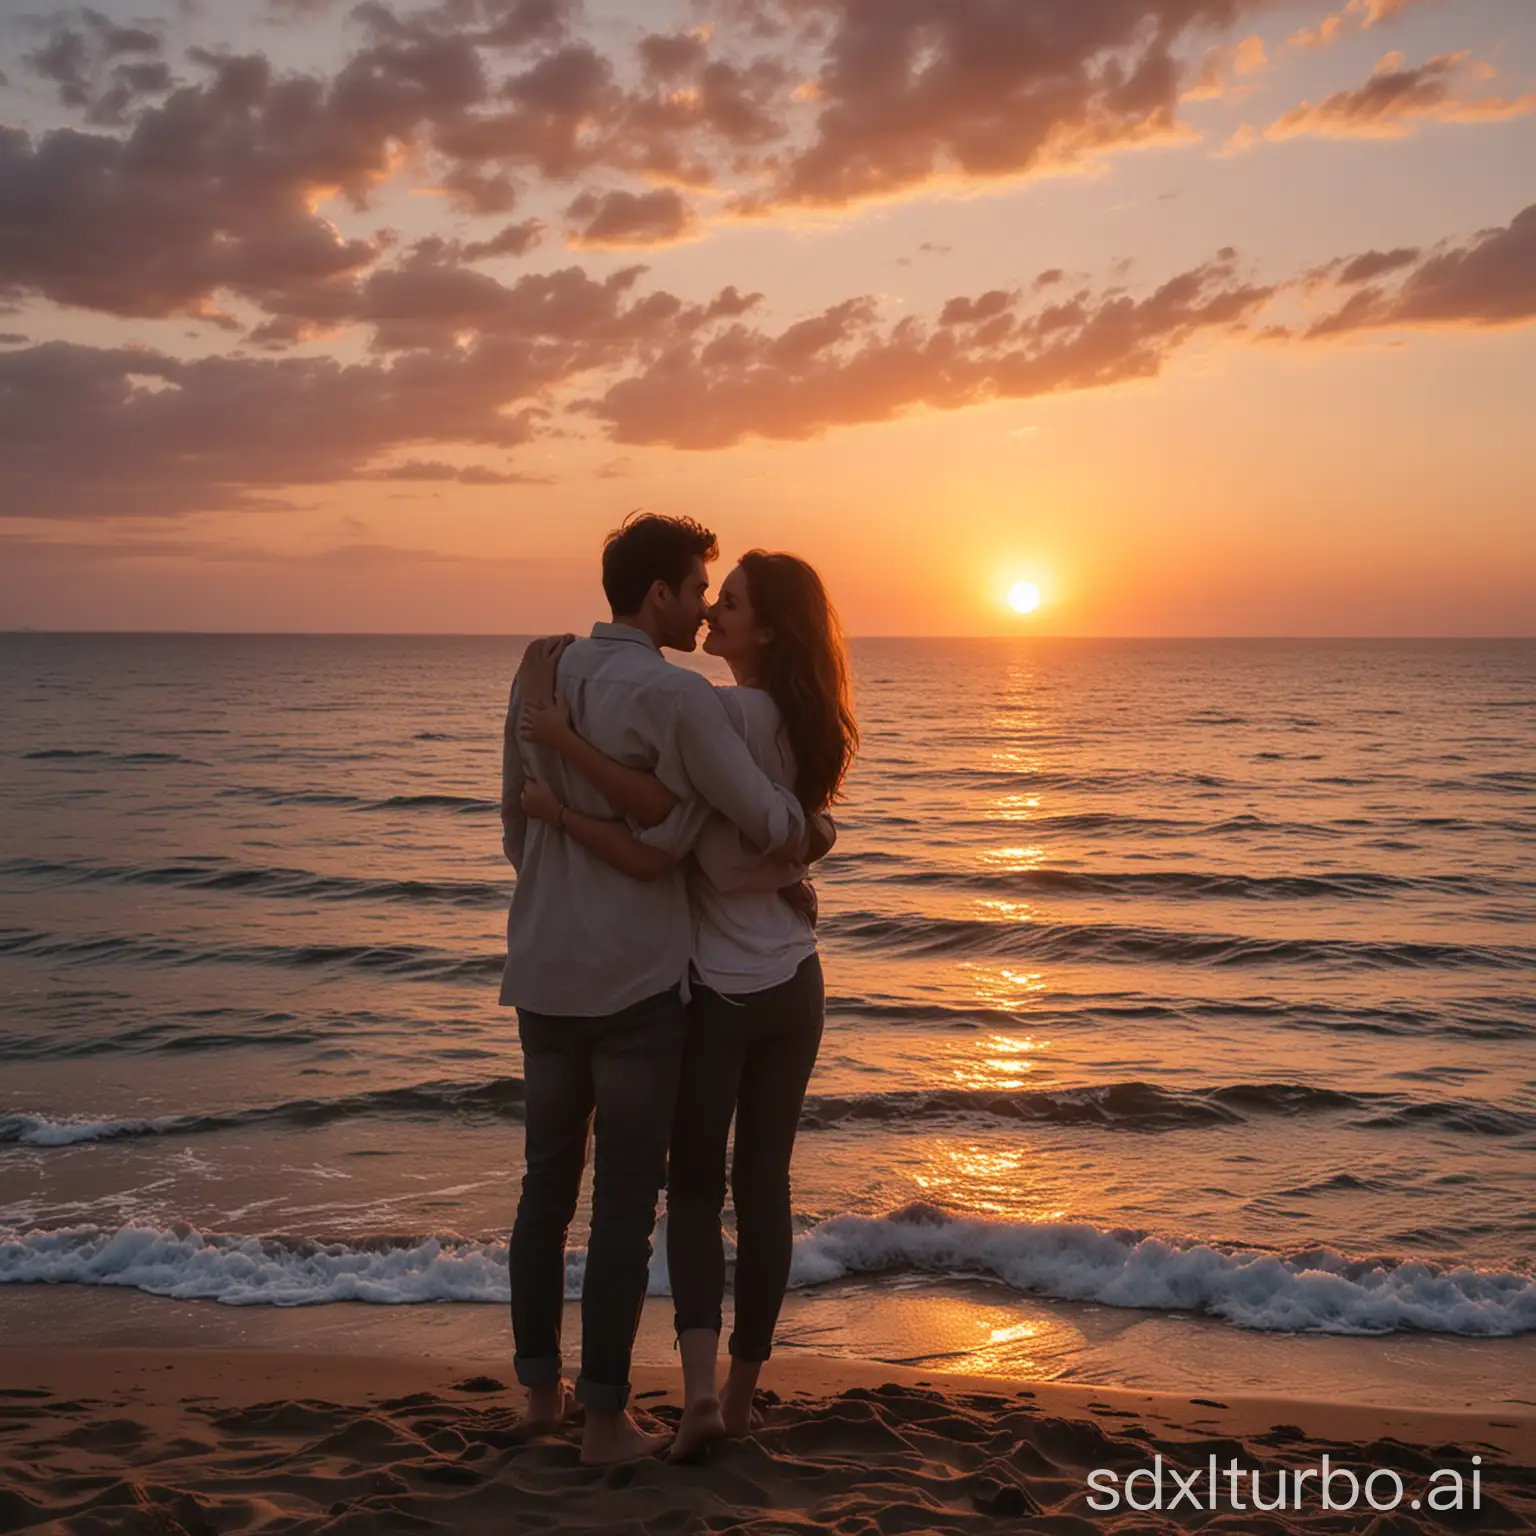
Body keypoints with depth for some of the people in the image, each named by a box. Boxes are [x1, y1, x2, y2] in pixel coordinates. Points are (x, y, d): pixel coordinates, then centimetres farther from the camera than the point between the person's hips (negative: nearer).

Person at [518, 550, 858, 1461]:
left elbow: (653, 853, -22)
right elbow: (671, 804, -13)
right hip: (793, 984, 6)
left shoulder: (726, 714, -20)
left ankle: (700, 1377, -4)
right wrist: (575, 748, -16)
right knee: (765, 1184, 14)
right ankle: (743, 1391, 23)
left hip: (718, 988, -5)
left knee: (695, 1187, 10)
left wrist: (554, 808, -15)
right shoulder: (804, 724, 0)